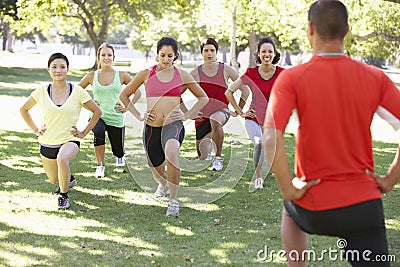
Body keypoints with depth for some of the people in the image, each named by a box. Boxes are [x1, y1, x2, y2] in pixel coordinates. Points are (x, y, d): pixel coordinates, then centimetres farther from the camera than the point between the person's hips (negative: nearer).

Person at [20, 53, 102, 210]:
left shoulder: (77, 92, -7)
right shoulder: (42, 91, -4)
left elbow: (97, 112, 5)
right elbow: (24, 110, 12)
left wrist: (84, 132, -1)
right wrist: (35, 129, 4)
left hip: (70, 140, -3)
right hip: (47, 142, 3)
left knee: (62, 159, -37)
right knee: (54, 180, 17)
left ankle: (63, 196, -14)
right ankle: (69, 179, 55)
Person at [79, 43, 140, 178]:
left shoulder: (121, 75, 0)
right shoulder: (92, 76, 3)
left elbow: (137, 92, 7)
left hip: (116, 117, 1)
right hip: (97, 115, -1)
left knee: (118, 151, 7)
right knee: (99, 131, -36)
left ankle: (119, 157, 50)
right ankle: (100, 166, -19)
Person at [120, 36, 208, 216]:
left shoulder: (182, 76, 5)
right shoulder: (146, 74, 5)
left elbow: (203, 98, 16)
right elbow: (124, 95, 16)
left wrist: (187, 115, 4)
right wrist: (138, 115, 7)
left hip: (173, 124, -2)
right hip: (151, 127, 2)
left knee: (171, 152, -36)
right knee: (156, 170, 15)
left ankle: (173, 200, -28)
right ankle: (163, 184, 56)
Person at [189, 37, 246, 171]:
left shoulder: (226, 70, -1)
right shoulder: (196, 73, -1)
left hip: (221, 111, -2)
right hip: (202, 114, 2)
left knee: (214, 119, -42)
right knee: (202, 157, 7)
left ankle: (219, 157, -28)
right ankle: (208, 142, 47)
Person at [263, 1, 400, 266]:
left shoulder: (291, 79, -10)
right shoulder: (375, 78, -2)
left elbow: (271, 138, -21)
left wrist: (288, 190, -11)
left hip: (315, 210, 0)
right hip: (365, 205, 0)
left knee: (290, 213, 35)